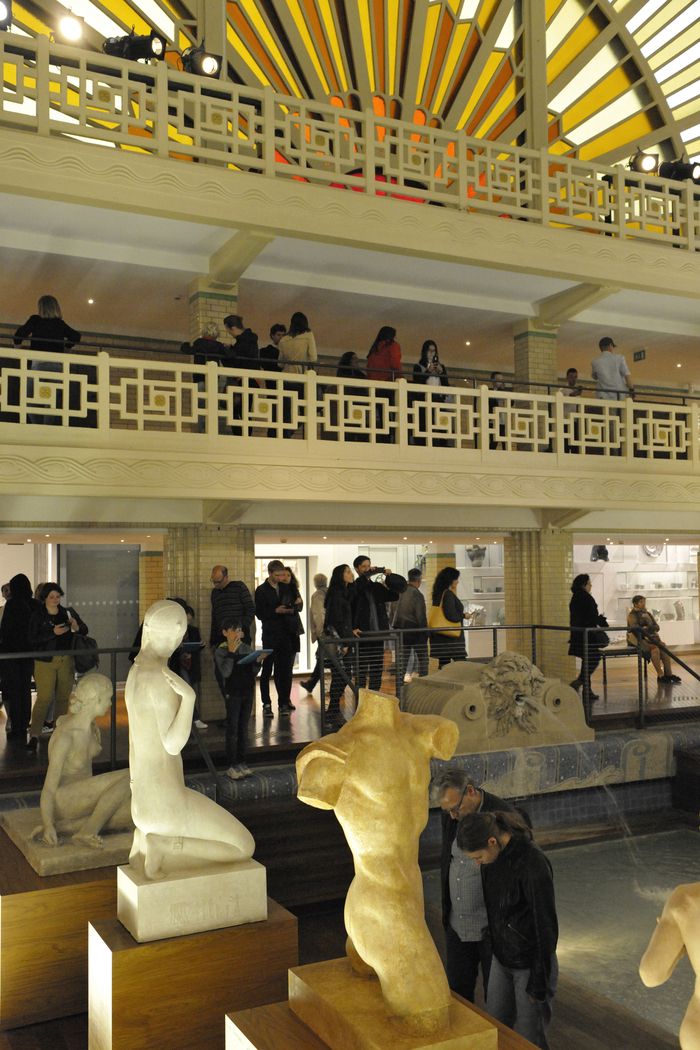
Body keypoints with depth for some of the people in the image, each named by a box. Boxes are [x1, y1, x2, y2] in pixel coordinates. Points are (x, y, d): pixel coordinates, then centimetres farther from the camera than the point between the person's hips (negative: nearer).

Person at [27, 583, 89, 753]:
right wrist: (53, 633, -20)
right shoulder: (37, 616, -2)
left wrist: (77, 627, -10)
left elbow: (85, 630, 12)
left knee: (63, 697, 8)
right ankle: (34, 736, -7)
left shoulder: (68, 613, 8)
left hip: (66, 661, 4)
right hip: (45, 661, -4)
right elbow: (33, 640, -11)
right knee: (44, 698, -10)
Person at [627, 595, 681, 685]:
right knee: (654, 647, -30)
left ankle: (668, 674, -21)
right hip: (636, 639, -7)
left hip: (647, 638, 7)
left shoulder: (647, 613, 14)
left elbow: (657, 627, 6)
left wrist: (646, 628, -13)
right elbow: (636, 629, -21)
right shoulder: (632, 615, -8)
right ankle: (660, 676, -29)